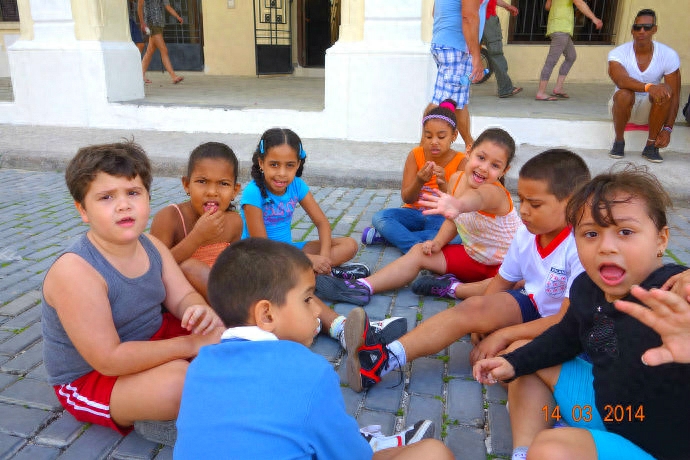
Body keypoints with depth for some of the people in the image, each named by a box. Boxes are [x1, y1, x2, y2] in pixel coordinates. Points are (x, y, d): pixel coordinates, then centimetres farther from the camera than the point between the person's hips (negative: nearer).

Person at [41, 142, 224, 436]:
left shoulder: (152, 247, -7)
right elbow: (108, 359, -31)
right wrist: (189, 345, -29)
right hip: (88, 378, -7)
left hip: (150, 341, 7)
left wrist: (200, 311, -30)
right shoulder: (75, 271, -30)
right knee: (178, 379, -31)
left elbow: (182, 297, -4)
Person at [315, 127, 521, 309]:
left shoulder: (495, 192, -30)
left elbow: (476, 198, -58)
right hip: (473, 254, 6)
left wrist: (457, 205, -80)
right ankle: (363, 287, -16)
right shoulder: (457, 179, -7)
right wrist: (437, 242, -10)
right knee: (419, 251, -4)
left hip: (506, 263, -6)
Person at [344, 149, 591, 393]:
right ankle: (386, 358, -32)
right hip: (529, 307, 5)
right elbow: (501, 282, 6)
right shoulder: (526, 235, -4)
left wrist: (503, 334, -25)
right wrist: (482, 322, -8)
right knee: (473, 307, -22)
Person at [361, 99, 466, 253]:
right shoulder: (415, 155, -6)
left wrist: (443, 185, -33)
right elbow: (407, 199, -9)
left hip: (442, 218, -1)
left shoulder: (460, 161, -10)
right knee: (379, 217, -25)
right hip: (414, 213, 2)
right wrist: (419, 181, -30)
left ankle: (387, 236, -25)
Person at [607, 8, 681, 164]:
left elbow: (674, 96, -12)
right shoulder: (618, 54, -16)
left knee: (665, 92, -30)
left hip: (651, 109, 2)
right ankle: (619, 141, -12)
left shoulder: (669, 56, -11)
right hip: (624, 106, -1)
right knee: (624, 94, -34)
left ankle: (651, 145, -17)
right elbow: (620, 80, -38)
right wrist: (649, 87, -56)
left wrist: (668, 129, -22)